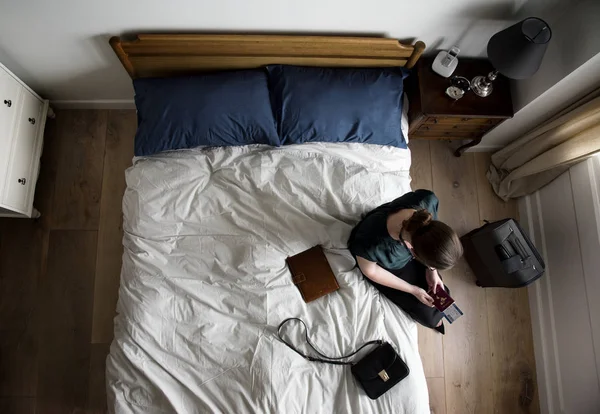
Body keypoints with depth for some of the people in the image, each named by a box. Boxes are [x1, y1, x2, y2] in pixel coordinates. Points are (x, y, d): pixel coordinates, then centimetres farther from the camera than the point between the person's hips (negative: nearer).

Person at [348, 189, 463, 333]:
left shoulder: (427, 201, -37)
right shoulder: (372, 243, -47)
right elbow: (369, 270, -22)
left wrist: (432, 270, -12)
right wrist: (413, 290, -15)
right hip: (386, 267, -3)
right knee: (428, 315, 4)